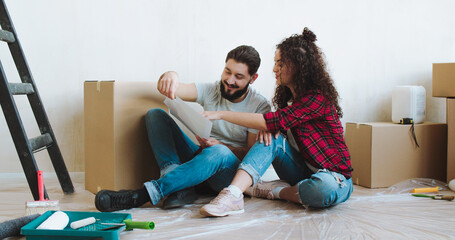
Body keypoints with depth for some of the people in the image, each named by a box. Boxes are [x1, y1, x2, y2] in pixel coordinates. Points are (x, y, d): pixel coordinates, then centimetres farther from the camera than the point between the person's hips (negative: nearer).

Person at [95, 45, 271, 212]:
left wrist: (218, 145, -24)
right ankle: (181, 188, -29)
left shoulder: (259, 106, -4)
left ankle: (141, 195, -41)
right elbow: (165, 88, -6)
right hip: (202, 156, 4)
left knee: (218, 153, -42)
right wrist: (170, 76, -30)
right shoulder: (211, 91, 5)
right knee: (155, 114, -10)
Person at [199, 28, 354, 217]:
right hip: (303, 171, 7)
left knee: (325, 188, -41)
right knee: (271, 138, -18)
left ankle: (275, 191, -16)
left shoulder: (318, 98, -19)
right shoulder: (289, 95, 9)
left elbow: (274, 122, -27)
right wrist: (266, 128, -17)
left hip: (333, 176, -6)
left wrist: (222, 114, -24)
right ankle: (233, 195, -35)